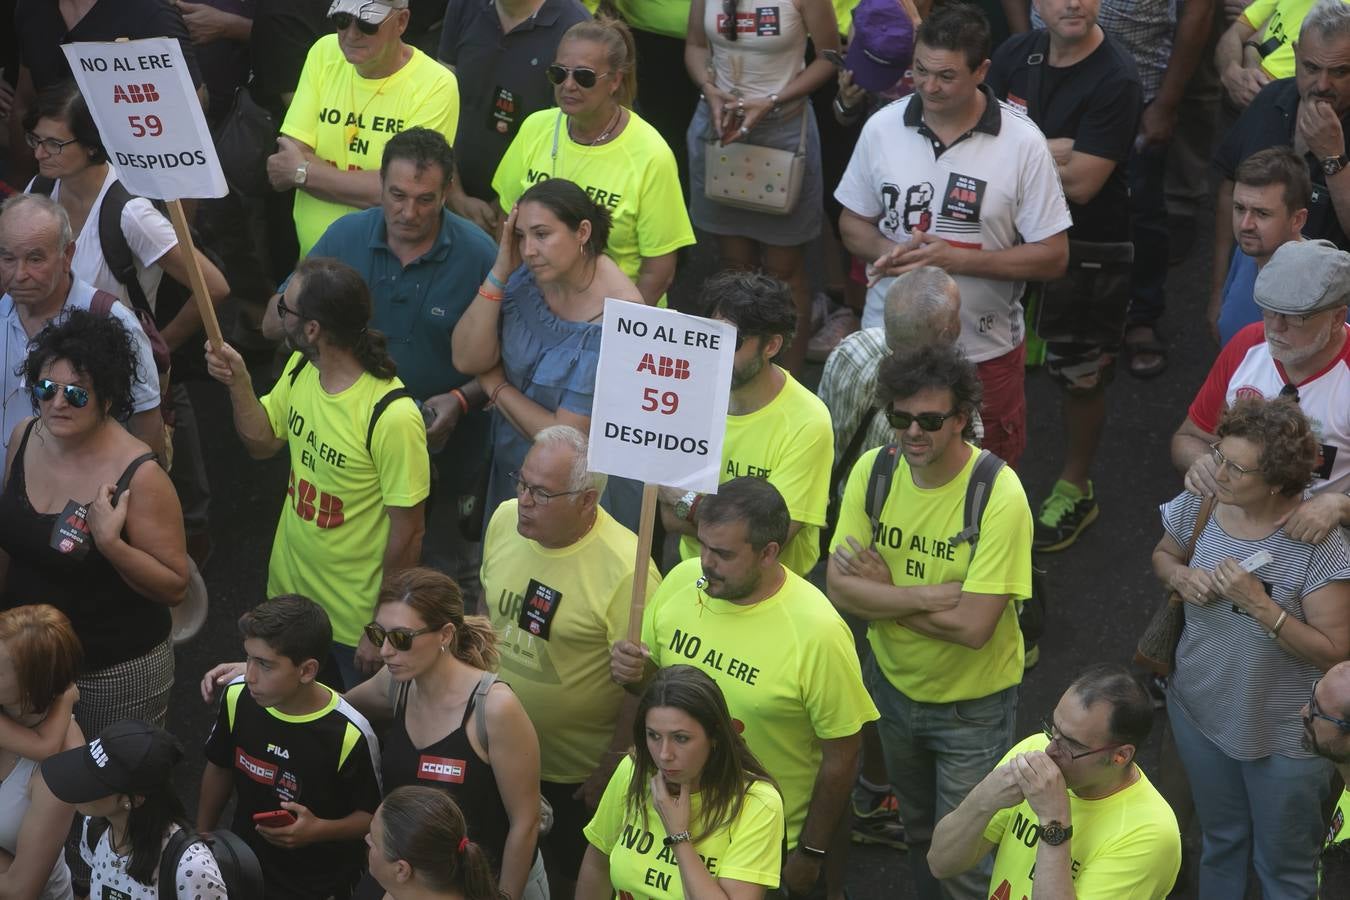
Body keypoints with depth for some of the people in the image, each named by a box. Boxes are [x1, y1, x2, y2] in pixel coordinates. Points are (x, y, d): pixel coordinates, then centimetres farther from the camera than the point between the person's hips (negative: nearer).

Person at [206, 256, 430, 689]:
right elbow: (263, 442, 9)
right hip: (289, 590, 7)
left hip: (354, 621, -7)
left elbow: (408, 531, -24)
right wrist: (238, 382, -10)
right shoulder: (300, 369, -7)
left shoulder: (392, 416, -31)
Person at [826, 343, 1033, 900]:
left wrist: (882, 590, -21)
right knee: (917, 831, 27)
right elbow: (839, 588, -15)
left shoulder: (998, 495, -28)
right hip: (894, 681, 5)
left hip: (972, 703, -5)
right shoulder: (873, 470, -13)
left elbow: (973, 626, -31)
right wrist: (929, 594, -27)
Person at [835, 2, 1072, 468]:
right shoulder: (883, 128, -4)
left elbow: (1053, 257, -10)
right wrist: (891, 251, -17)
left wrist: (956, 259, -21)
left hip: (985, 353, -2)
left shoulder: (1022, 144, -12)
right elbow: (853, 225, 7)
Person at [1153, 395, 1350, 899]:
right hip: (1199, 711, 5)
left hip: (1285, 738, -5)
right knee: (1220, 843, 28)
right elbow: (1163, 555, 9)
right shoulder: (1199, 506, -12)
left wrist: (1258, 603, -34)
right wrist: (1180, 577, -14)